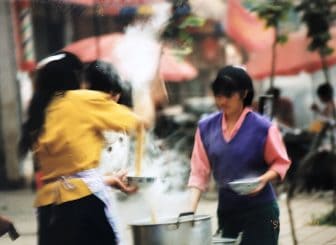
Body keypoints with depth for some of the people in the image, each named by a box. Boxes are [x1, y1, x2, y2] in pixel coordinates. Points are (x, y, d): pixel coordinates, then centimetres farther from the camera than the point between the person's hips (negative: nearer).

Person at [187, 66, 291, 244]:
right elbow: (199, 172, 2)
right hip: (226, 209, 4)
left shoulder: (262, 127, -11)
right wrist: (191, 209, -8)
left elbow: (281, 162, -1)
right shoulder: (206, 127, 1)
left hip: (260, 210, -4)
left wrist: (264, 179, -21)